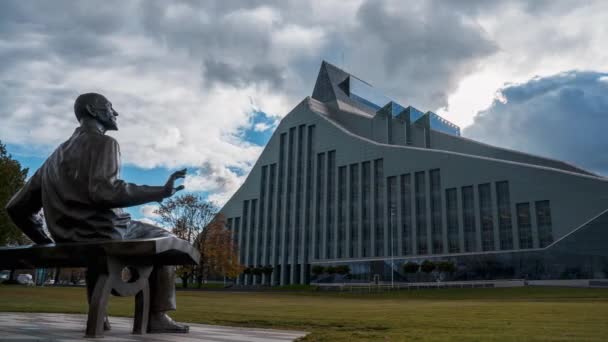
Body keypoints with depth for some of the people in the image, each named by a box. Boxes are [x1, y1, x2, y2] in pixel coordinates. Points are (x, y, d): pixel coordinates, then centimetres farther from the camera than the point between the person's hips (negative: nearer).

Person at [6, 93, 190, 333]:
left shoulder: (57, 155, 20)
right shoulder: (104, 142, -5)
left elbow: (17, 207, 18)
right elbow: (104, 191, -25)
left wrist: (45, 241, 26)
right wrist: (161, 192, -21)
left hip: (71, 241, 8)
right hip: (104, 232, -8)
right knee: (166, 241, 13)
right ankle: (158, 317, 5)